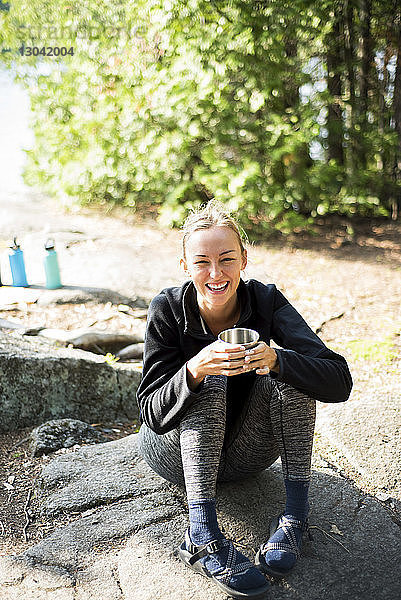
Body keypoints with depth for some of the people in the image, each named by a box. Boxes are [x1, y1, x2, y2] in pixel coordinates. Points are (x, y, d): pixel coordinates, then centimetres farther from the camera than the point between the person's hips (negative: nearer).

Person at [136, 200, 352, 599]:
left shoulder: (265, 301, -16)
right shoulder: (167, 310, -19)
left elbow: (340, 382, -24)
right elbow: (152, 413, -21)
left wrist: (276, 361, -44)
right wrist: (194, 370, -41)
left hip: (243, 454, 2)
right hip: (177, 452, -1)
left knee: (291, 367, -22)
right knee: (211, 383, -31)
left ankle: (295, 515, -21)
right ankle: (202, 539, -34)